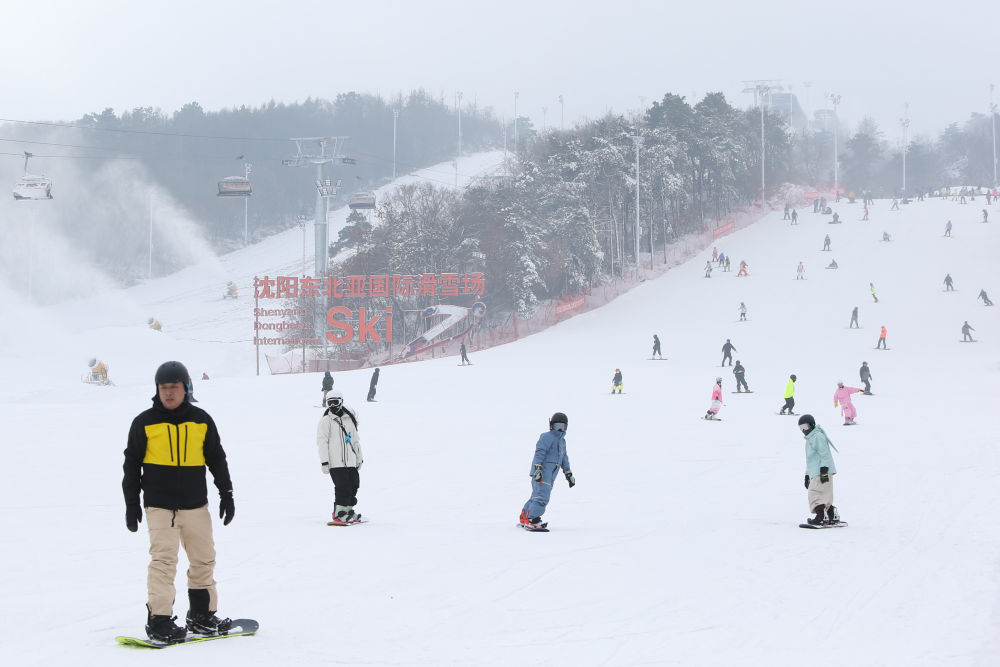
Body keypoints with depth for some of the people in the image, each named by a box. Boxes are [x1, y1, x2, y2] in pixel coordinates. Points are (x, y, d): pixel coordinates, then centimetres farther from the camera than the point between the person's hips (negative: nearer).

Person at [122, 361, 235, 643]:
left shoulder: (201, 421, 7)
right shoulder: (145, 422, 0)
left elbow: (217, 459, 16)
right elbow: (132, 463, 5)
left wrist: (226, 493, 12)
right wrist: (131, 503, 2)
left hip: (196, 505, 4)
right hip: (159, 506, -4)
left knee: (204, 559, 9)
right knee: (163, 560, -13)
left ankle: (202, 615, 22)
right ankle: (159, 620, -11)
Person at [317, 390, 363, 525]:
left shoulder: (349, 419, 15)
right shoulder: (326, 420, -2)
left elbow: (355, 440, 23)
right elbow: (322, 442, -6)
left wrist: (359, 458, 23)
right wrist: (324, 461, -14)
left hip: (350, 462, 6)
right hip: (335, 463, -6)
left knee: (353, 485, 8)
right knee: (342, 487, -12)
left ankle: (348, 511, 22)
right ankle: (339, 514, -7)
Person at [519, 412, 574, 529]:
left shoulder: (562, 441, 23)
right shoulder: (546, 437, -6)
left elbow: (564, 459, 31)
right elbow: (539, 453, -16)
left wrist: (569, 474, 32)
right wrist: (538, 468, -27)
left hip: (550, 475, 9)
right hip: (541, 472, -9)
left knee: (536, 496, 15)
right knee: (542, 496, -18)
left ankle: (524, 518, 24)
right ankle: (532, 520, -22)